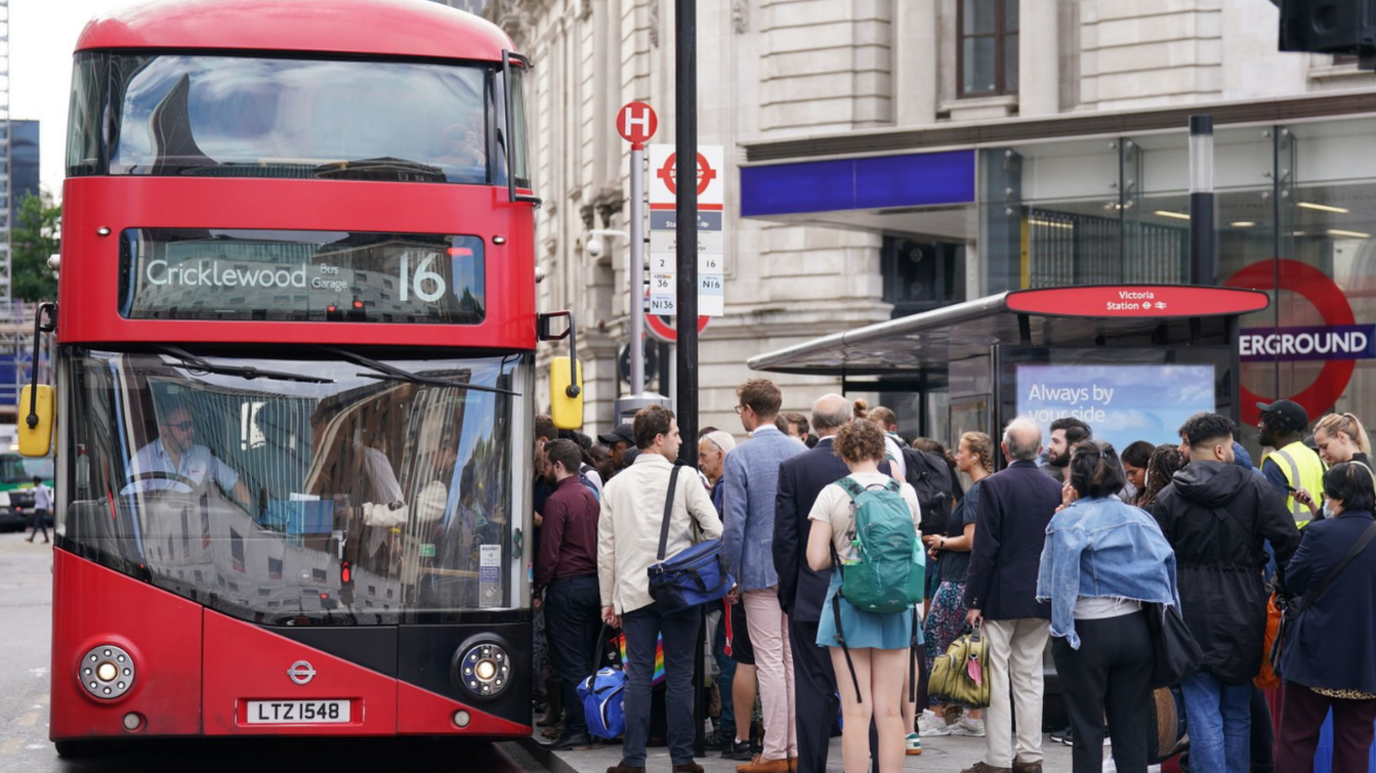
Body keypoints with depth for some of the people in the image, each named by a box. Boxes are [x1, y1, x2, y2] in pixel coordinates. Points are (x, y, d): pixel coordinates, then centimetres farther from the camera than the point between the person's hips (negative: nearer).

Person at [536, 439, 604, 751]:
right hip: (593, 582, 8)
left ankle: (576, 731, -4)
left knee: (569, 663, -4)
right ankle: (593, 724, 13)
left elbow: (549, 551, -15)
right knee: (587, 660, 12)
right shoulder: (590, 496, 11)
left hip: (566, 585, -8)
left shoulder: (558, 500, -13)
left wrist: (538, 585, -5)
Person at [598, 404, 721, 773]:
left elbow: (606, 548, 8)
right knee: (680, 677, 3)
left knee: (638, 677, 5)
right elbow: (715, 530, -7)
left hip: (634, 592, 2)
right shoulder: (683, 479, -4)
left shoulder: (615, 485, 6)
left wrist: (608, 600, 14)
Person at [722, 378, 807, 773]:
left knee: (770, 662, -2)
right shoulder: (801, 451, 4)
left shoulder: (739, 456, -11)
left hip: (760, 569, -5)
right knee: (796, 658, 9)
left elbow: (734, 523, -12)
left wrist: (732, 576, -3)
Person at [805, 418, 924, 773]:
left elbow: (816, 560, -8)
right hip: (895, 606, 2)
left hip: (849, 601, -2)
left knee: (856, 711, 0)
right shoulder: (905, 492, 2)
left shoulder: (832, 494, -6)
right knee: (889, 711, 6)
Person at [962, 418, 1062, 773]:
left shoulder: (995, 486, -11)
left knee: (996, 679, -1)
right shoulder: (1055, 489, 3)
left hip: (1001, 596, -5)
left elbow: (984, 548, -13)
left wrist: (973, 599, -8)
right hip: (1042, 597, 5)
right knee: (1029, 678, 11)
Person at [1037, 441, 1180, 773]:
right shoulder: (1139, 518, 5)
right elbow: (1166, 565, 6)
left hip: (1085, 632, -4)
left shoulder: (1068, 521, -9)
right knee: (1132, 728, 8)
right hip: (1135, 629, 4)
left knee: (1087, 729, 4)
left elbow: (1054, 577, -12)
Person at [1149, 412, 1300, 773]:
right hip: (1242, 617, 1)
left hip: (1192, 617, -1)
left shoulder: (1169, 497, -3)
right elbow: (1289, 544, -9)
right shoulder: (1255, 488, -3)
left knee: (1203, 714, -1)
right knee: (1238, 713, 15)